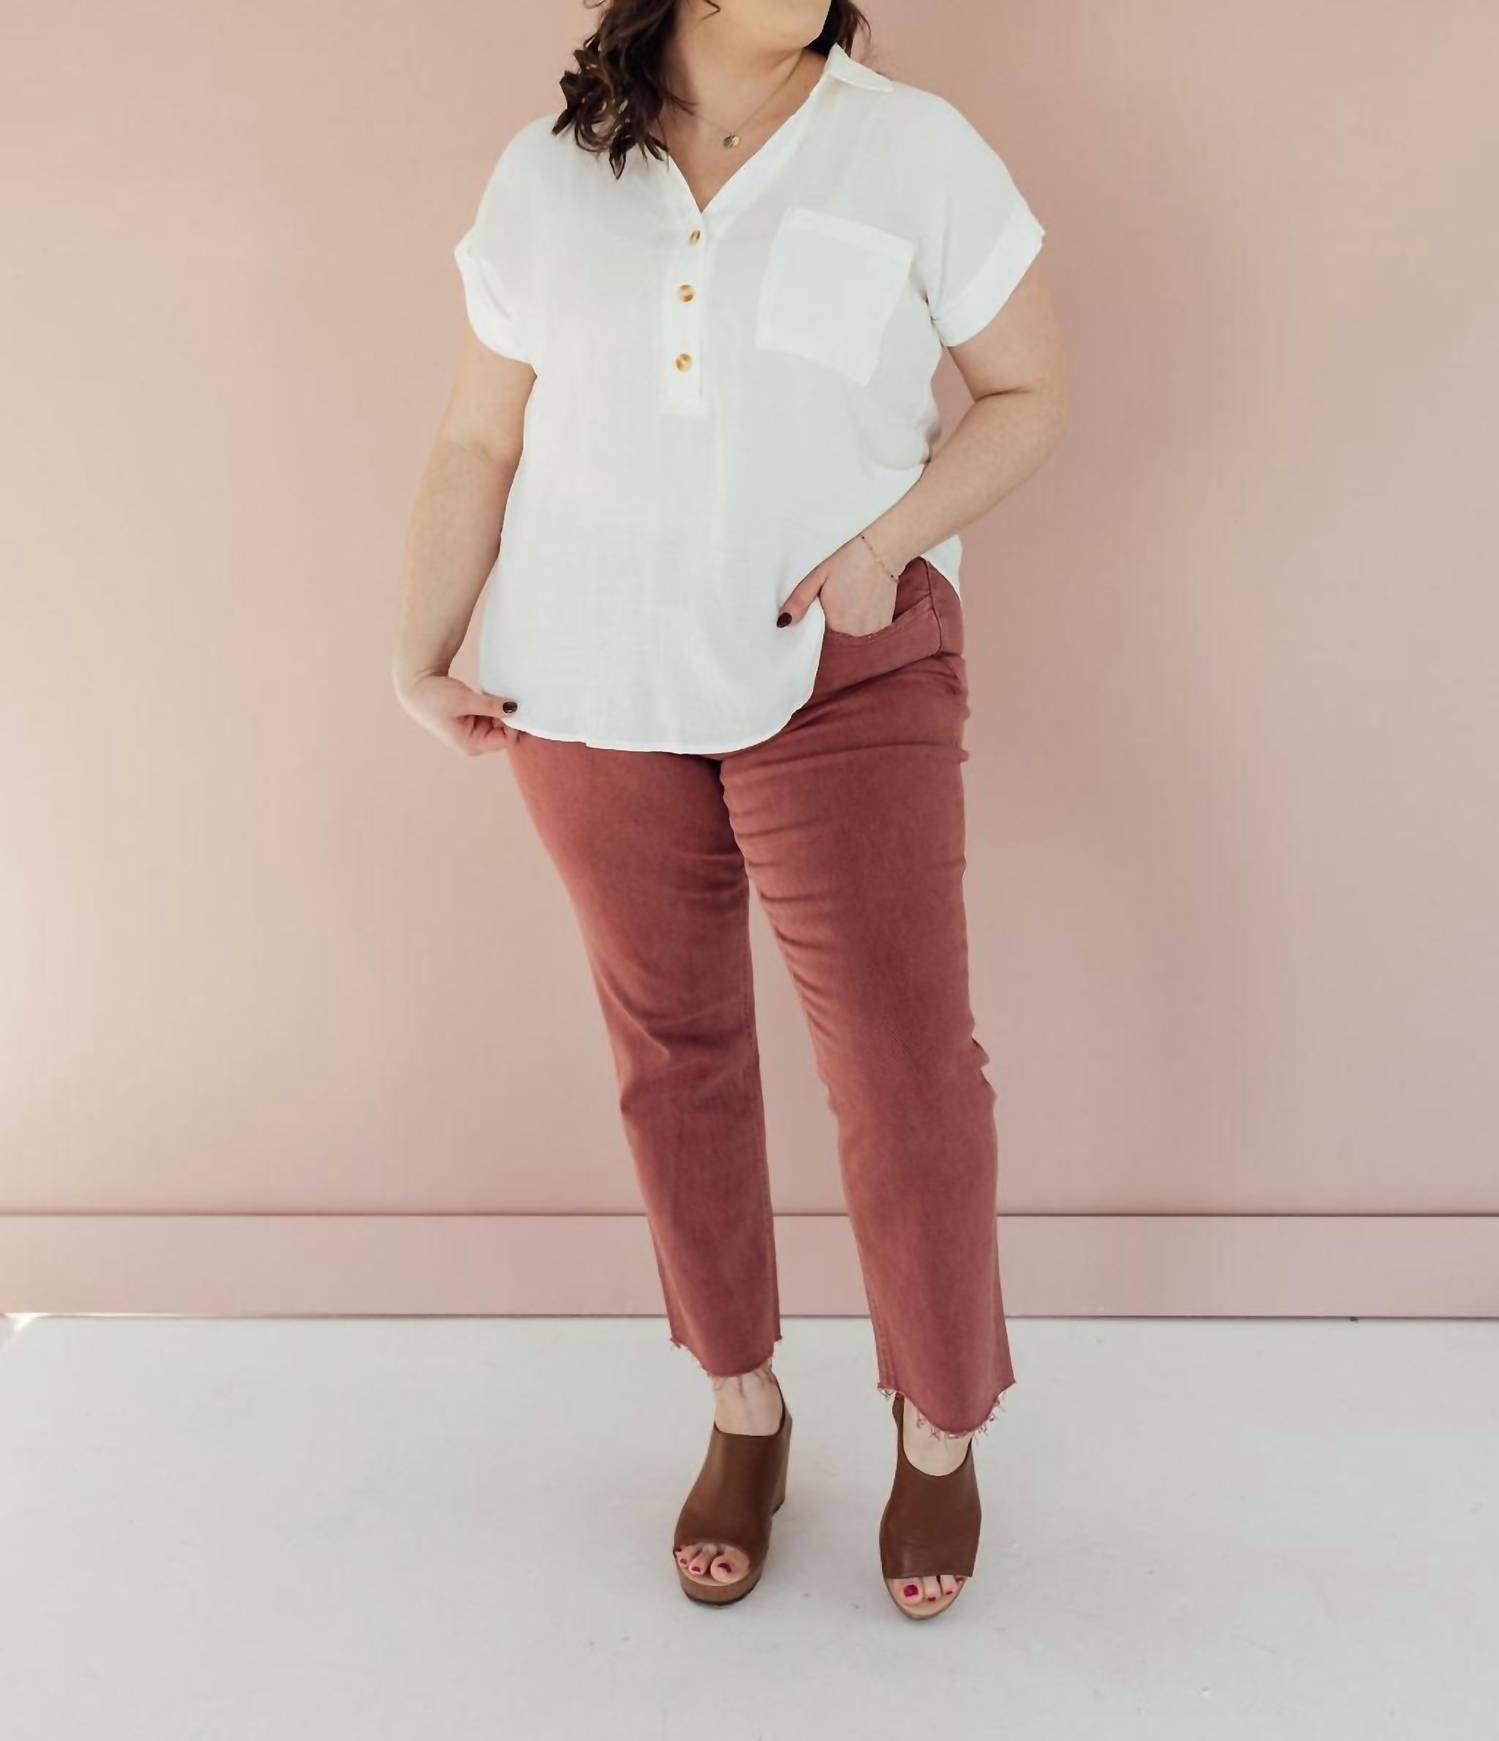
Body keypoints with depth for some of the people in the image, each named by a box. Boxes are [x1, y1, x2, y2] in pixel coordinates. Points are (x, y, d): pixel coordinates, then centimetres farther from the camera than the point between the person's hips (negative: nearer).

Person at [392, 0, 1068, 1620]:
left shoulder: (915, 150, 0)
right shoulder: (545, 171, 6)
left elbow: (1030, 392, 4)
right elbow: (479, 439, 7)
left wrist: (888, 538, -12)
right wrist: (419, 655, -3)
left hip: (841, 682, -2)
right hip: (590, 685, 3)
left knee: (903, 1057, -2)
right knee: (672, 1047, 11)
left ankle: (940, 1433, 24)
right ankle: (743, 1410, 31)